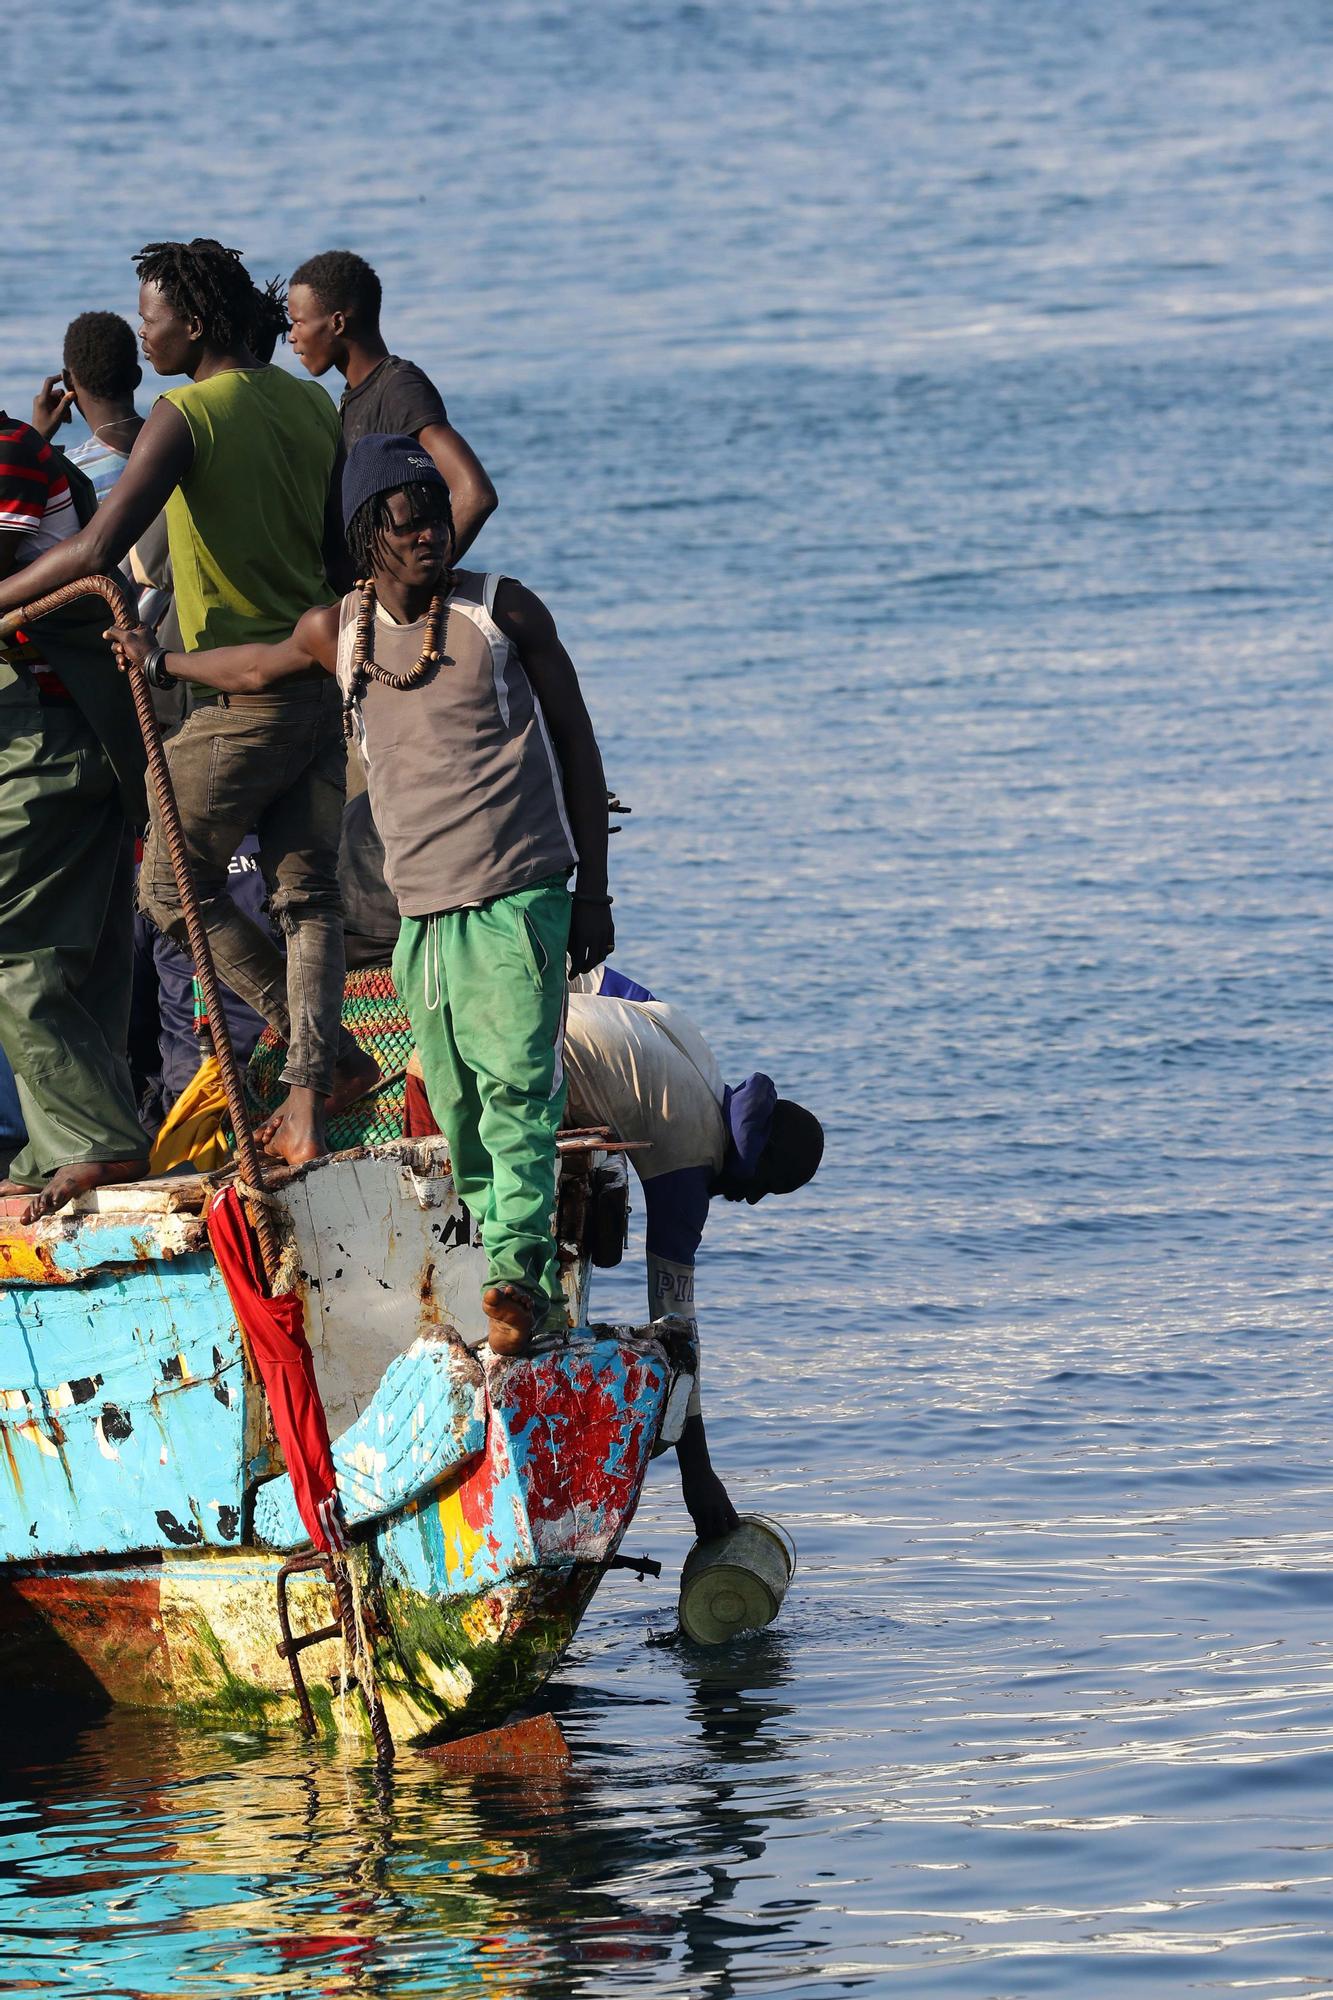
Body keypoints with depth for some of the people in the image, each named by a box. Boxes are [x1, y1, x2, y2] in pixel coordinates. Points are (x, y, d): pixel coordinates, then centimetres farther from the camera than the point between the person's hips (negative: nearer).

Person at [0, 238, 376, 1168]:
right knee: (308, 896, 9)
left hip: (241, 698, -7)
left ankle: (332, 1054, 4)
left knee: (175, 889, 9)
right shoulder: (313, 407, 7)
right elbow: (343, 551, 12)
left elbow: (98, 549, -23)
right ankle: (308, 1103, -1)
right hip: (324, 686, 7)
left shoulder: (187, 416, -15)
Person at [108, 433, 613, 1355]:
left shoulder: (503, 610, 0)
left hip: (518, 897, -4)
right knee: (460, 1112, -1)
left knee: (516, 1086, -18)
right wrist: (157, 661, 44)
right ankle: (520, 1283, 1)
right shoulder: (338, 631, 9)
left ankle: (520, 1269, -27)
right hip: (420, 907, 4)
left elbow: (576, 743, 5)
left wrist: (594, 889, 2)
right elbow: (259, 667, 33)